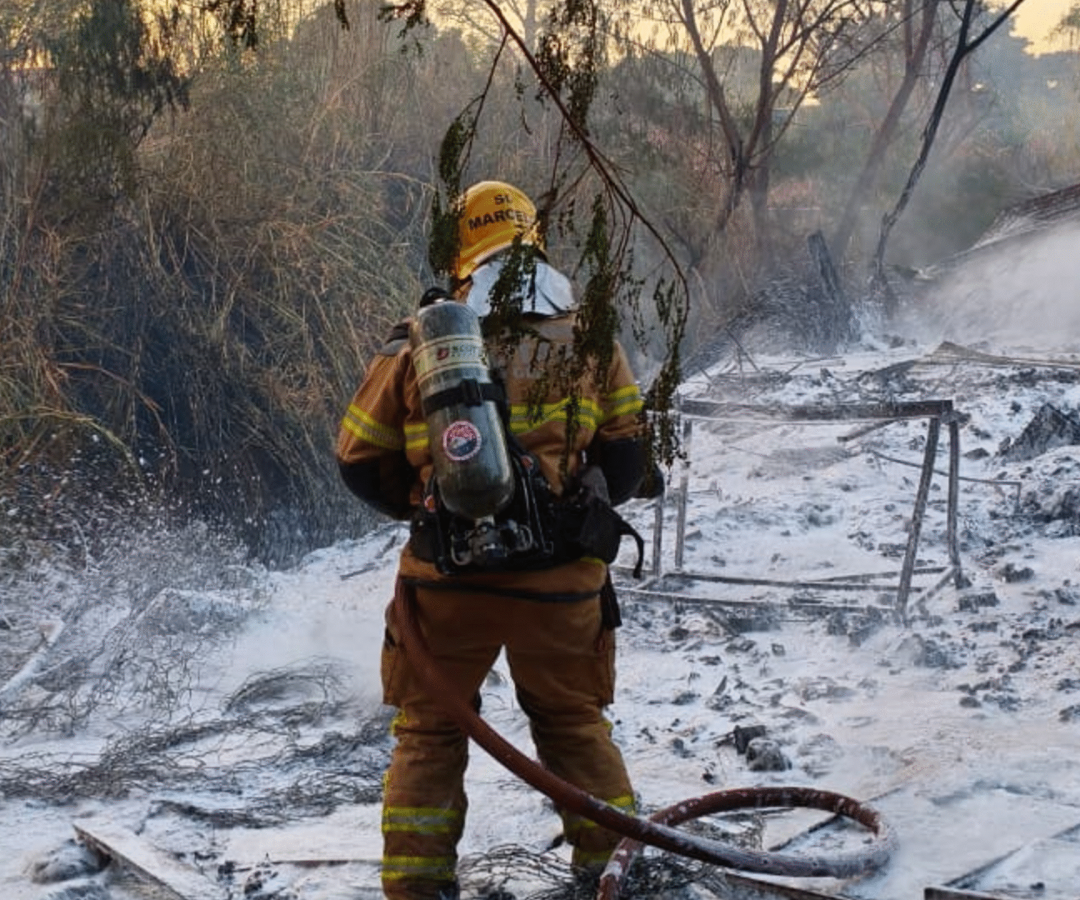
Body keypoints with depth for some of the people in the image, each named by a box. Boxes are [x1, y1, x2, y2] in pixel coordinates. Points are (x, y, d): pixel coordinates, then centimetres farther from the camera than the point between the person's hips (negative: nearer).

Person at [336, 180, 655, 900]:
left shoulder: (420, 343, -1)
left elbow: (360, 459, 5)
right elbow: (626, 458, 5)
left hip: (447, 574, -1)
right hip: (561, 579, 1)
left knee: (430, 732, 15)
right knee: (574, 721, 22)